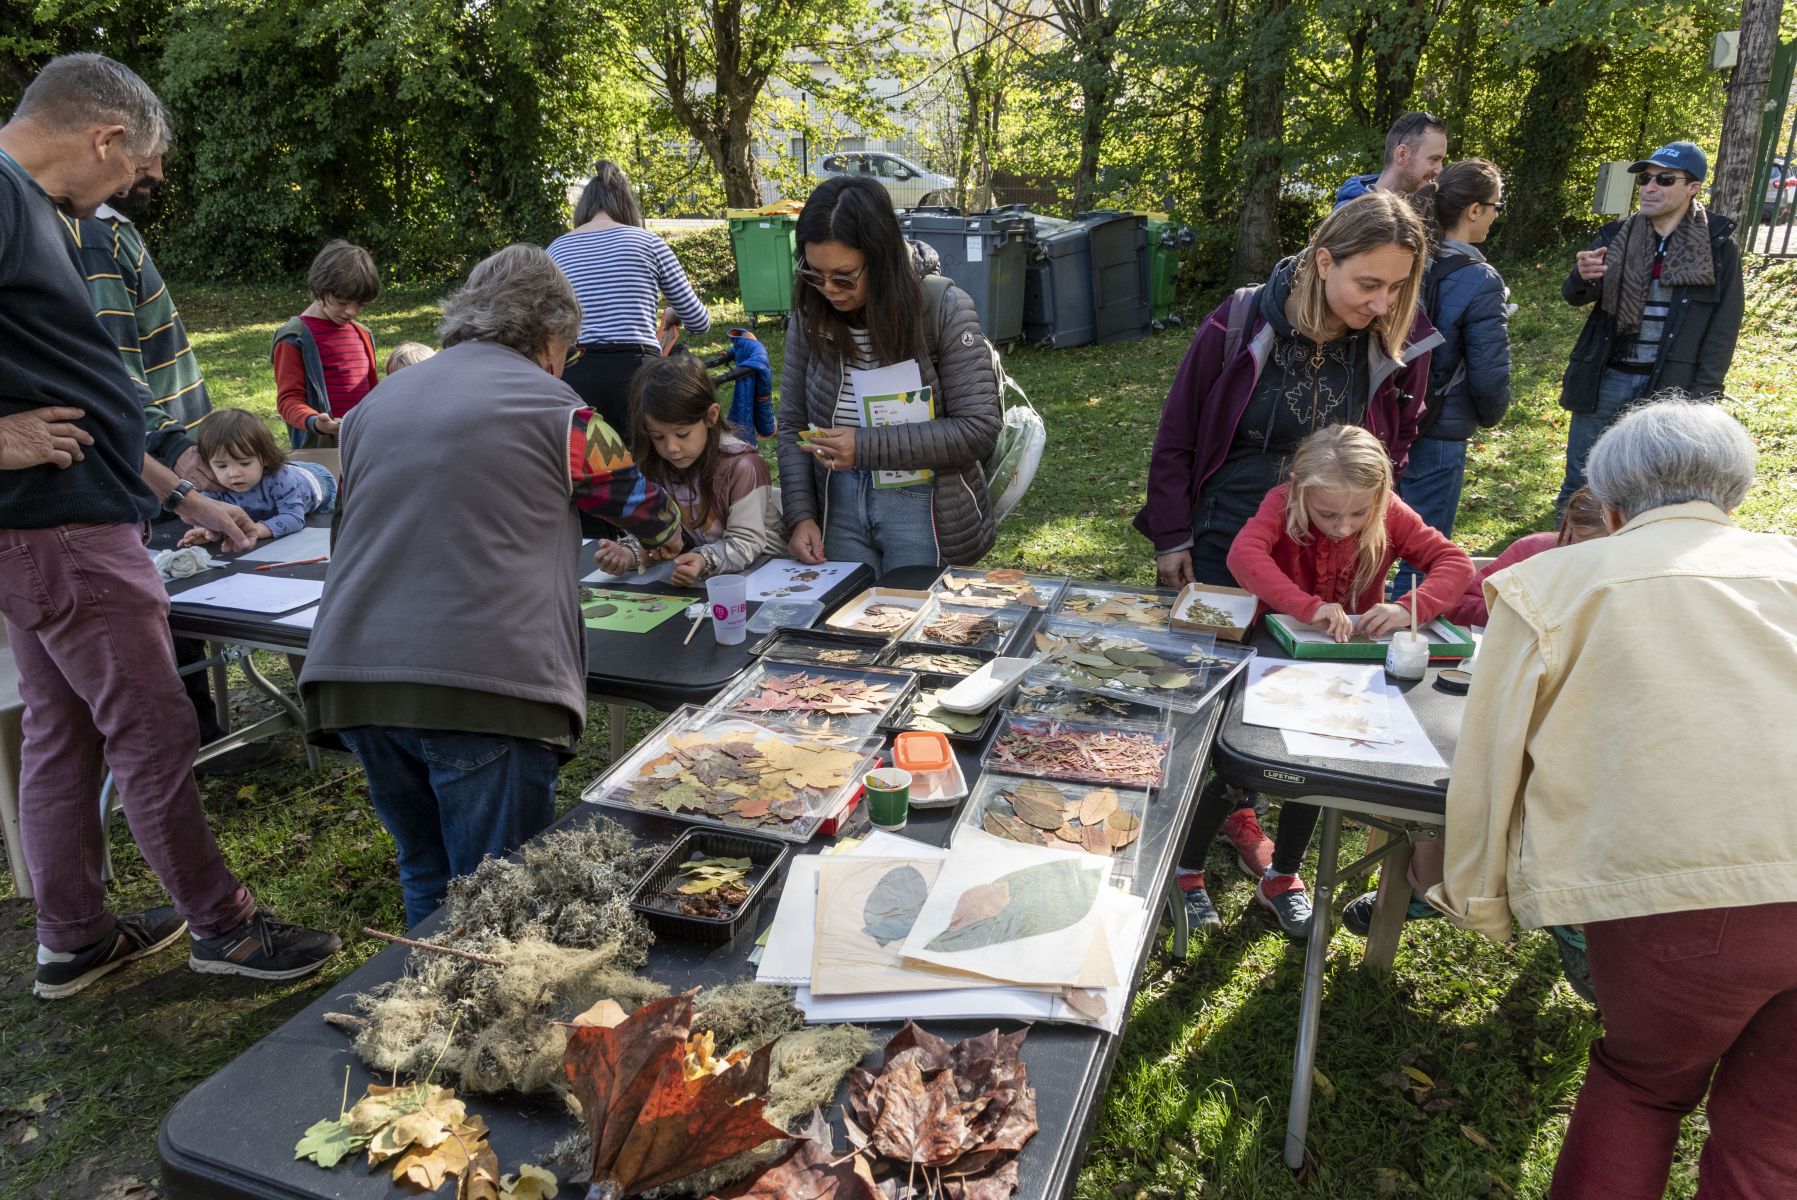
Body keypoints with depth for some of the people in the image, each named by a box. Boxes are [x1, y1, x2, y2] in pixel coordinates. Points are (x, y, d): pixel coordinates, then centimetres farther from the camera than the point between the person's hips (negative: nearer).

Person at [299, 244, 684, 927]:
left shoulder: (377, 403, 20)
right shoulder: (553, 409, 4)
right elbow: (646, 504, 18)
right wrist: (666, 542, 42)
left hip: (351, 676, 6)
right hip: (484, 685, -6)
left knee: (426, 879, 21)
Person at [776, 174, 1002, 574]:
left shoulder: (944, 309, -13)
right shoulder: (809, 316, -1)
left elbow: (979, 428, -16)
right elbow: (792, 425, 5)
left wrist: (867, 446, -22)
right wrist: (800, 514, -8)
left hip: (924, 506, -3)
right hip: (839, 505, 4)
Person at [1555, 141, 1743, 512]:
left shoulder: (1718, 246, -2)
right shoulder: (1617, 236, 4)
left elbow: (1724, 326, -2)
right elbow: (1575, 297, -5)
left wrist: (1702, 395, -8)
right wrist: (1583, 276, -30)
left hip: (1670, 386, -2)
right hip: (1607, 378, 2)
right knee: (1580, 480, 8)